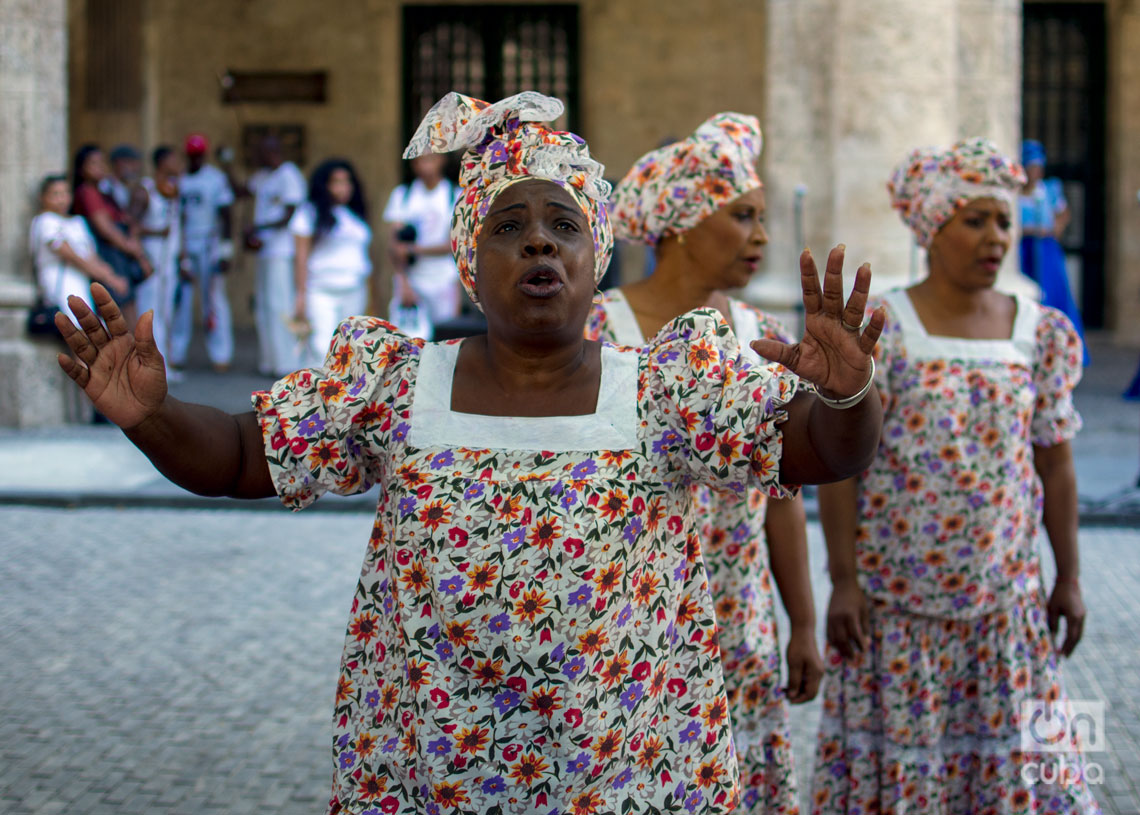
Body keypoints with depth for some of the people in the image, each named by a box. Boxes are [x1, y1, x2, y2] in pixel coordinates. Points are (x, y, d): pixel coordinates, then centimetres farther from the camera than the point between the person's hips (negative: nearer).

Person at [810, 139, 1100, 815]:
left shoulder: (1043, 335, 3)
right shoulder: (877, 330, -9)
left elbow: (1055, 464, 8)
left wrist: (1069, 578, 8)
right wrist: (843, 581, -12)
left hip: (1007, 596, 3)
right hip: (894, 598, -3)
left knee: (1011, 756, 7)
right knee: (893, 755, 6)